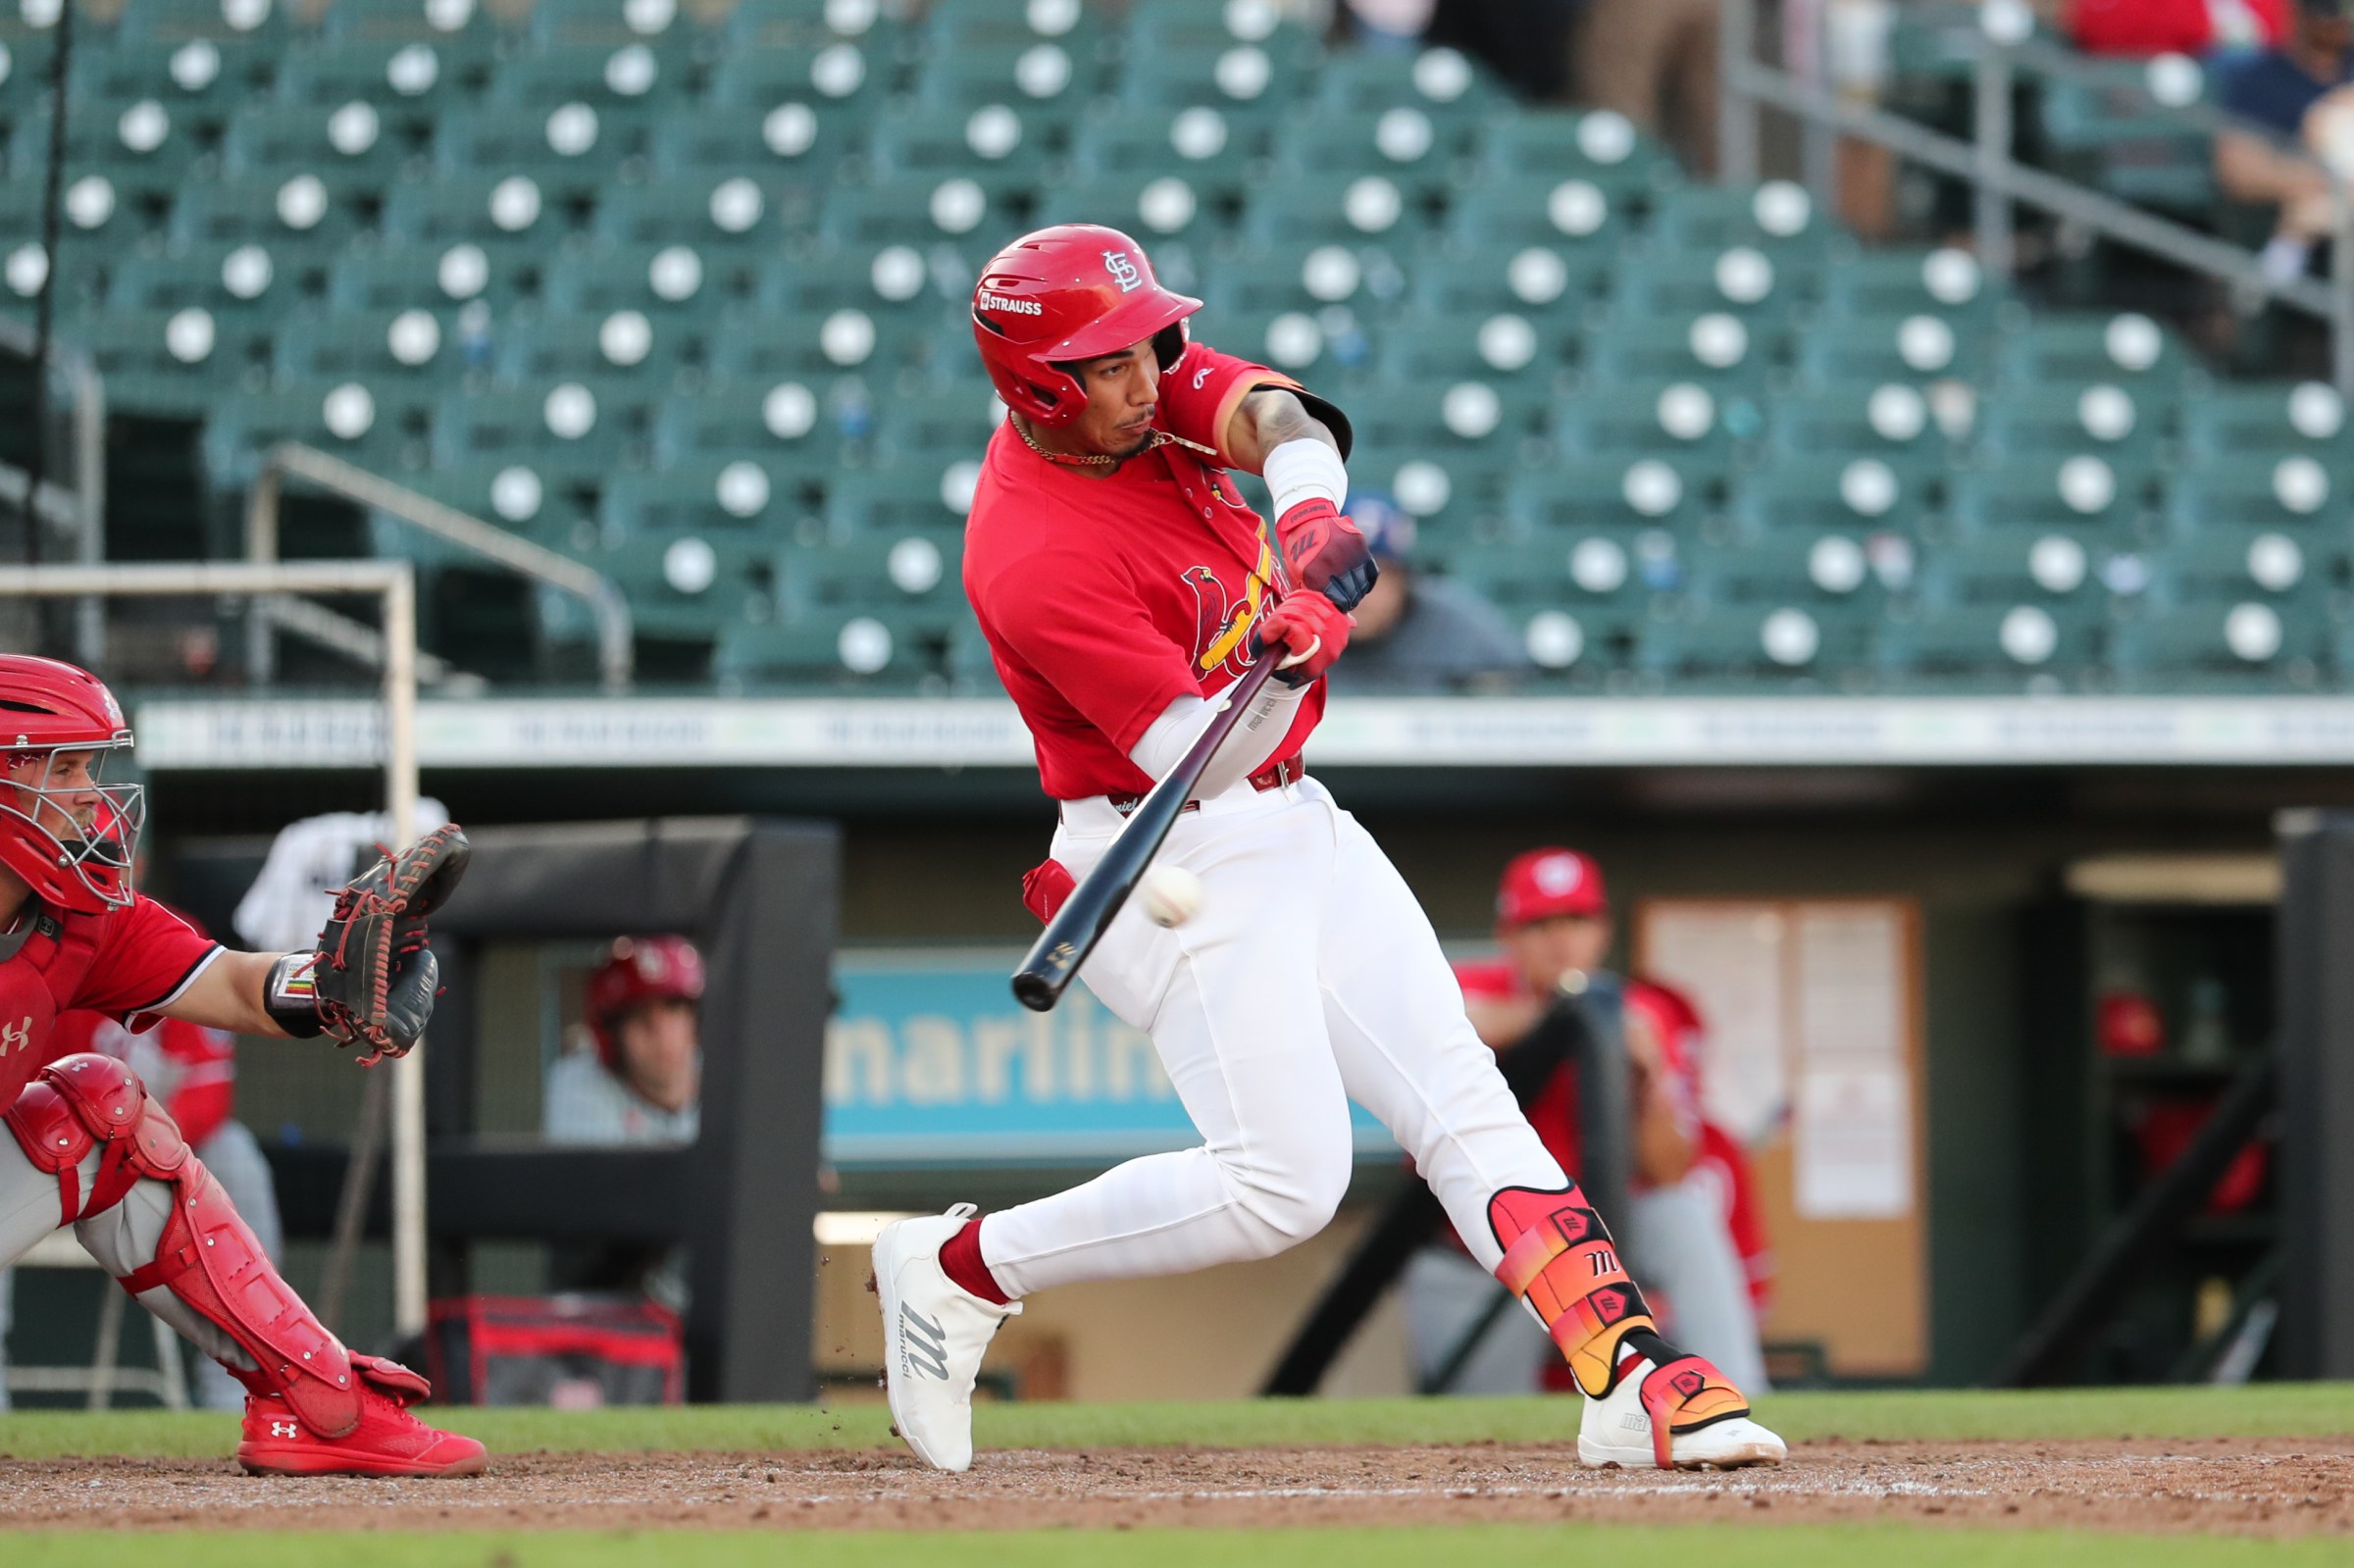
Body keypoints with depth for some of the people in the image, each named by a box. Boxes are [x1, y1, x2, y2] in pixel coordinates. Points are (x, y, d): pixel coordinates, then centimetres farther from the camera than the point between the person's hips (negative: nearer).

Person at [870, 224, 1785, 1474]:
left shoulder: (1136, 389, -1)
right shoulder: (1036, 568, -24)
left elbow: (1282, 423, -12)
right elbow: (1194, 754, -25)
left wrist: (1307, 520, -33)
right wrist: (1293, 645, -43)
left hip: (1293, 823, 9)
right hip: (1188, 868, -9)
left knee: (1461, 1101, 1)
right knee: (1282, 1182, -14)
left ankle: (1632, 1378, -4)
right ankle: (957, 1270, 1)